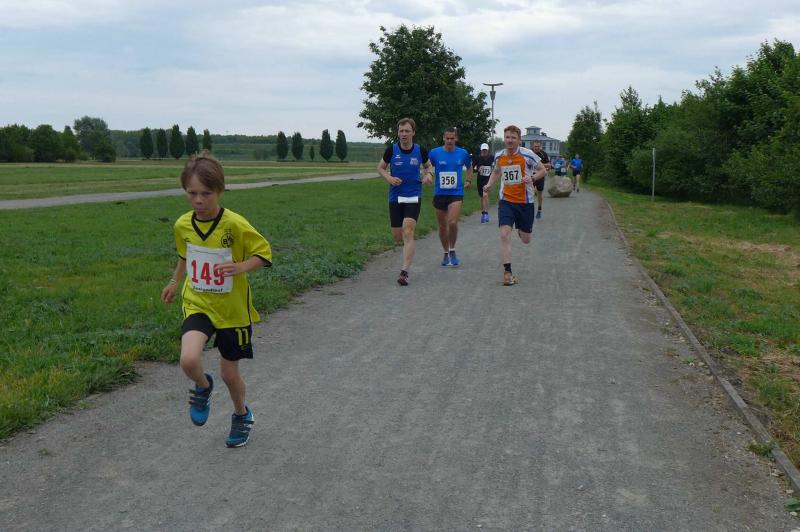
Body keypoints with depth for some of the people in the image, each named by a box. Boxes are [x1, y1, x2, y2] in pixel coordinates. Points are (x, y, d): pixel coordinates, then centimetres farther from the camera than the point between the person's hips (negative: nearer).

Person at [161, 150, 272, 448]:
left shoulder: (235, 225, -19)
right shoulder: (183, 225, -5)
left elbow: (264, 254, -11)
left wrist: (241, 267, -28)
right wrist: (175, 282, 23)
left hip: (232, 309, -2)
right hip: (197, 304, 2)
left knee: (230, 373, 10)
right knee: (189, 361, -23)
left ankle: (242, 415, 41)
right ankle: (203, 387, 13)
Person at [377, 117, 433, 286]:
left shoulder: (420, 150, -3)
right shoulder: (392, 150, -4)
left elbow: (428, 166, 16)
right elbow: (381, 167, 9)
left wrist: (428, 174, -7)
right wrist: (389, 178, -11)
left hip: (413, 197, -2)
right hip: (395, 197, 2)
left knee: (408, 233, -15)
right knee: (397, 236, 7)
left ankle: (405, 272, -13)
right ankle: (410, 246, 45)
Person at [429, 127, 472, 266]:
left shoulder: (463, 153, 1)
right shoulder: (435, 153, -3)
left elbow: (469, 167, 19)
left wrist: (469, 181, 9)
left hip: (456, 193, -1)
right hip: (439, 193, 1)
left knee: (452, 223, -19)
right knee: (442, 226, 9)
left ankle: (452, 251, 3)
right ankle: (446, 253, 28)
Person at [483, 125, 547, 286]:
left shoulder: (527, 155, -10)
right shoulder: (499, 156, 1)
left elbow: (543, 170, -1)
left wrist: (532, 178, -21)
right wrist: (490, 184, 4)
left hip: (525, 202, -1)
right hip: (506, 201, 1)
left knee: (526, 241, 11)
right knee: (504, 234, -17)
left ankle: (521, 231, 50)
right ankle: (507, 272, -11)